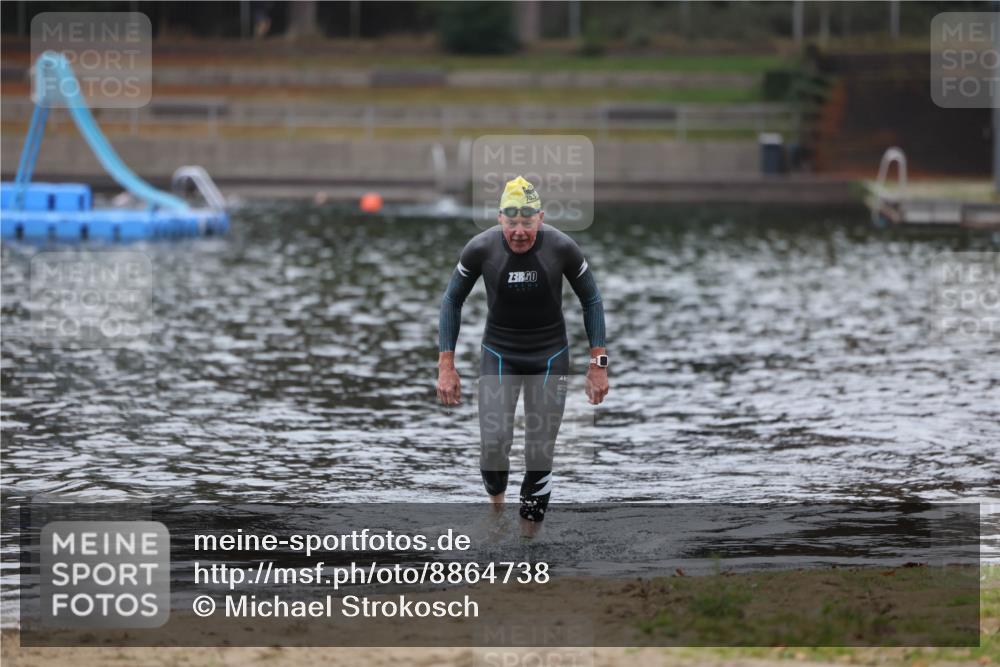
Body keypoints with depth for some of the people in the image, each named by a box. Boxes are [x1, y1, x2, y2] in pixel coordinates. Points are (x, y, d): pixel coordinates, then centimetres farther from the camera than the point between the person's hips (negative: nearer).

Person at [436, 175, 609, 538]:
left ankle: (529, 532, 8)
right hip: (499, 354, 0)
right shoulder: (480, 249, -15)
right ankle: (496, 497, 18)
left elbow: (591, 300, -1)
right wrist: (446, 366, -3)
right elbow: (452, 300, 1)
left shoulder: (562, 248, -16)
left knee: (540, 456, -5)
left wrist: (598, 364, -3)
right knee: (494, 443, -15)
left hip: (550, 357, 0)